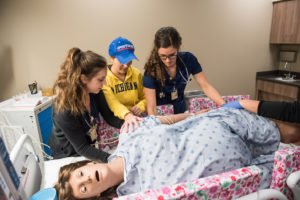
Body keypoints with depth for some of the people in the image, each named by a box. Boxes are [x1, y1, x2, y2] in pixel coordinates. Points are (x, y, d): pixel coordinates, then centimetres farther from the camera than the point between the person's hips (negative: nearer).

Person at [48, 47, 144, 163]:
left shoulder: (95, 92, -14)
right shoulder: (64, 110, -31)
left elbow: (109, 117, -4)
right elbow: (82, 148, -23)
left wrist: (125, 123, -26)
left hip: (91, 146, 5)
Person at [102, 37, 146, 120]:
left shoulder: (137, 74, 8)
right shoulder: (103, 77, -6)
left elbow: (145, 97, 18)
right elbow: (112, 102, -22)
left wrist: (140, 106, -4)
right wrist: (127, 115, -39)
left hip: (135, 118, 4)